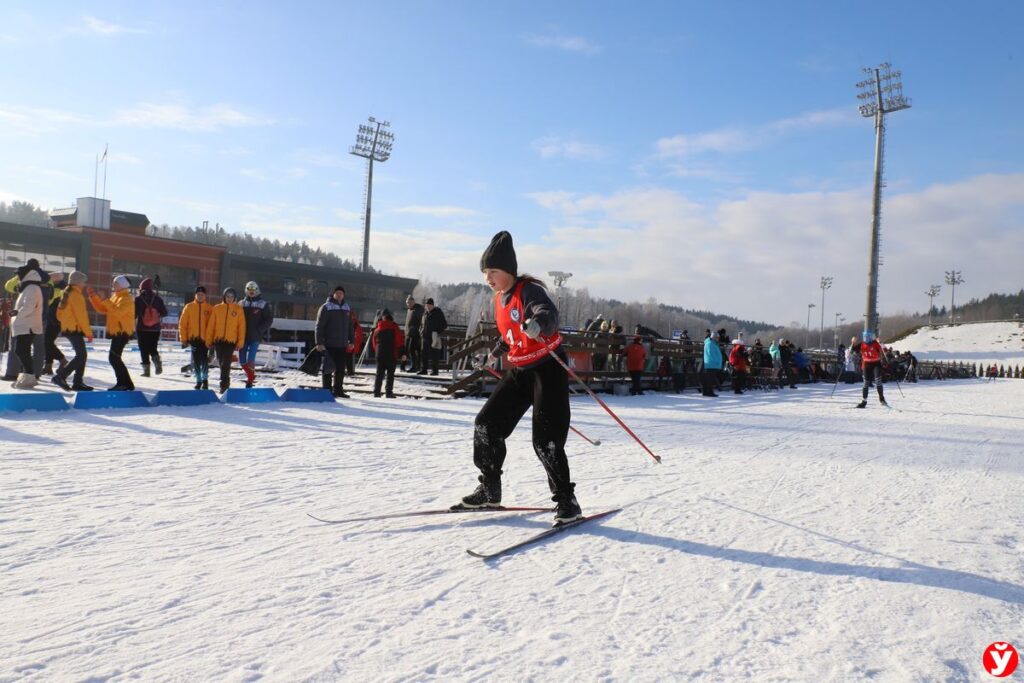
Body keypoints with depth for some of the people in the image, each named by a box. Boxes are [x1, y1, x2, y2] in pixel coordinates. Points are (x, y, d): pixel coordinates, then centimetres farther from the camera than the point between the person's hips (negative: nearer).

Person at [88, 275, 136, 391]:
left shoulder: (126, 299, -12)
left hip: (122, 332, -10)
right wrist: (93, 296, 10)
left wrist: (106, 301, -25)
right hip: (116, 332, 10)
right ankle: (126, 383, 17)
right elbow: (101, 309, 17)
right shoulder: (115, 297, 18)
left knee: (113, 357, -14)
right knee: (115, 358, 12)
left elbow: (118, 312, -28)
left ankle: (123, 383, -10)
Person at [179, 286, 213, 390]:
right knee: (196, 361, 6)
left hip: (205, 339, -1)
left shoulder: (210, 309, 1)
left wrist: (211, 339, -7)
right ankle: (198, 380, 18)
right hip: (193, 338, 1)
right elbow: (182, 324, 4)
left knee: (204, 360, -4)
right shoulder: (189, 307, 4)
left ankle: (205, 379, 14)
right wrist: (183, 339, 0)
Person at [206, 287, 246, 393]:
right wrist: (208, 340, 3)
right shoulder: (217, 308, 6)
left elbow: (242, 327, -1)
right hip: (218, 340, 3)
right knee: (221, 363, 12)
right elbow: (211, 325, 6)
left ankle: (224, 385, -5)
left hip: (231, 341, -3)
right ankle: (226, 381, 30)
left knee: (226, 363, -10)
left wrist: (240, 343, -6)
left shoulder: (238, 310, 1)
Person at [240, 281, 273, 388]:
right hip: (243, 336, 4)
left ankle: (250, 380, 0)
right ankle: (251, 375, 29)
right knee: (242, 360, 7)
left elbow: (269, 319, 0)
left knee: (250, 359, -12)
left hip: (255, 337, -4)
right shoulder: (242, 304, 9)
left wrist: (259, 330, -10)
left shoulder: (263, 304, 0)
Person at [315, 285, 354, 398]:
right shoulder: (326, 307, -5)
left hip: (343, 345, 5)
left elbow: (350, 326, 19)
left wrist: (351, 341, 14)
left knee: (341, 369, 8)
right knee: (328, 368, 0)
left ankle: (338, 390, 17)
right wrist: (319, 342, -15)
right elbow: (319, 326, -9)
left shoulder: (347, 308, 13)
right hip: (329, 345, -5)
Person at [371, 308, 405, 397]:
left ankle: (376, 392, 7)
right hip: (392, 355, -3)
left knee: (379, 374, 10)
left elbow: (373, 343, 14)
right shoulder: (394, 328, -3)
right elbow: (400, 341, -6)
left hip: (380, 354, 4)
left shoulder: (377, 330, 9)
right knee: (390, 374, 1)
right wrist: (402, 353, -4)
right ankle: (389, 392, -5)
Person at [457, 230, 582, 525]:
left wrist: (539, 323, -60)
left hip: (548, 368, -8)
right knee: (487, 423, 4)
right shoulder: (500, 298, 9)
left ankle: (566, 500, 2)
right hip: (519, 370, 8)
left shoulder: (529, 290, -16)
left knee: (546, 440, -13)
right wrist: (496, 351, 43)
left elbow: (549, 313, -37)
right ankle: (490, 490, 17)